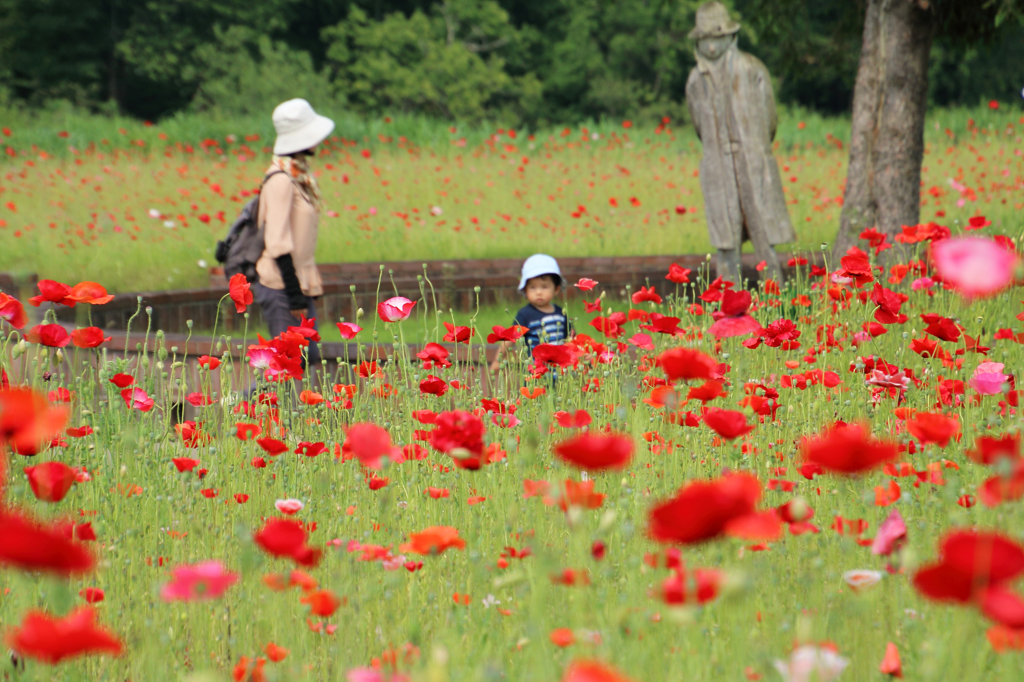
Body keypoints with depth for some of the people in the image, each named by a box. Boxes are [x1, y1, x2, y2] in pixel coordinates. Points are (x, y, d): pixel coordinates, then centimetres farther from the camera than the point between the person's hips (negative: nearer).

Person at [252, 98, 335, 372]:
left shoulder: (299, 175, 13)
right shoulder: (281, 180, -16)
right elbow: (278, 241, -20)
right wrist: (294, 293, -21)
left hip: (300, 285, 9)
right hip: (282, 287, -9)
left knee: (309, 358, 8)